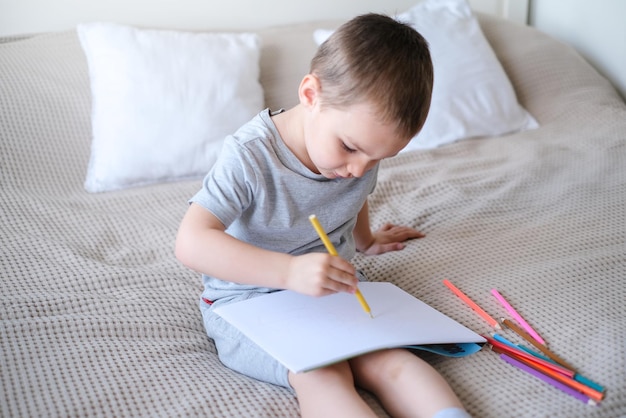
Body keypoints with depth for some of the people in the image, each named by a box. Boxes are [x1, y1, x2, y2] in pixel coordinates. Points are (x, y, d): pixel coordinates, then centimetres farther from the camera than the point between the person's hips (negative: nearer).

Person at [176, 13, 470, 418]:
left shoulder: (361, 149, -2)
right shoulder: (250, 156, -22)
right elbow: (192, 243, -32)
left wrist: (366, 241, 42)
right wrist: (289, 270, -42)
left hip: (332, 290, 6)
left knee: (389, 359, -23)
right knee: (320, 372, -33)